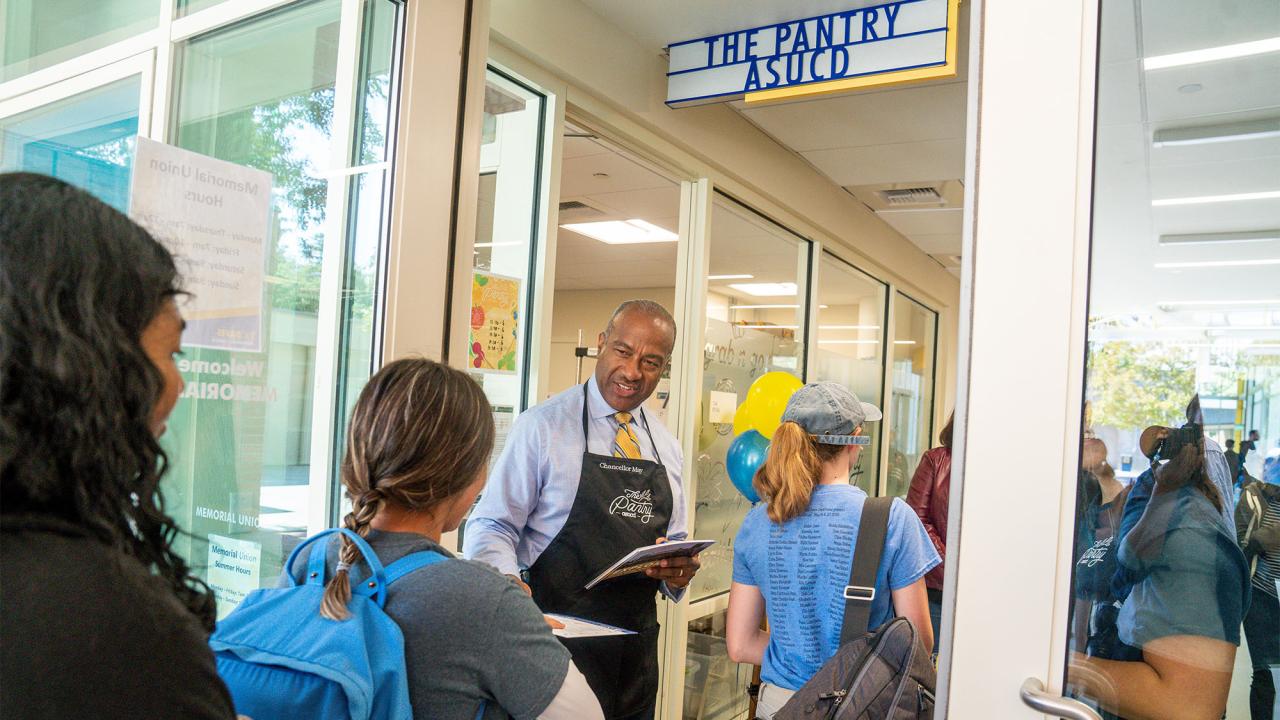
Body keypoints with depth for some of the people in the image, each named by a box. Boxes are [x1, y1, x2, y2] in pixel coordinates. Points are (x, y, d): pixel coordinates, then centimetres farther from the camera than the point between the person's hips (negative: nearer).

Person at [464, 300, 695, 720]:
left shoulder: (667, 448, 8)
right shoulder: (543, 427, -9)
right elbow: (491, 528, -10)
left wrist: (679, 571, -8)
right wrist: (508, 587, -30)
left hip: (636, 651, 5)